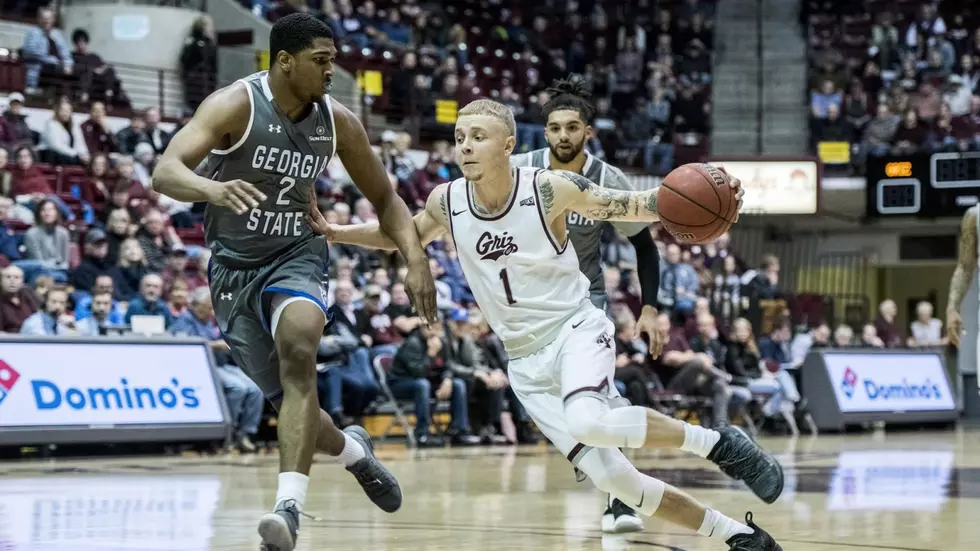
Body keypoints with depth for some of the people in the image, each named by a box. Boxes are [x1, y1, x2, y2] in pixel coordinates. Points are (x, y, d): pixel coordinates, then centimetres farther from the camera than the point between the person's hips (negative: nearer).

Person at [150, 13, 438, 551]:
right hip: (235, 265, -1)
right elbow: (164, 171, -30)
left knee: (298, 349, -32)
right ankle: (352, 450, 41)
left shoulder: (337, 121, -5)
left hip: (296, 256, 1)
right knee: (287, 398, 5)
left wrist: (416, 259, -6)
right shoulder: (236, 104, -17)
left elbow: (384, 197, 10)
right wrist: (214, 190, -52)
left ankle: (290, 508, -39)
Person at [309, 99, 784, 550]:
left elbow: (634, 206, -10)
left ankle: (718, 443, -15)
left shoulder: (549, 189, -14)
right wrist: (333, 233, 5)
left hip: (576, 328, -4)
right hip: (526, 361, 4)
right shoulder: (446, 203, -3)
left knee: (589, 422, -37)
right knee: (616, 481, -4)